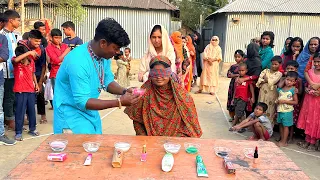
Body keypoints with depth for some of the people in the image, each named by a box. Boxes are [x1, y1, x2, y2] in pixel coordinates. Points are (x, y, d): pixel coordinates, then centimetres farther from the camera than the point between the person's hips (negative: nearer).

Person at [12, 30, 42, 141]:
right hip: (20, 90, -5)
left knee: (32, 110, 13)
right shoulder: (16, 62, -9)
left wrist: (36, 84, 15)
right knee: (20, 111, -2)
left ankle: (32, 129, 26)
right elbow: (15, 59, -35)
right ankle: (18, 133, 7)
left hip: (31, 89, 6)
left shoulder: (31, 61, 7)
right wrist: (29, 52, -33)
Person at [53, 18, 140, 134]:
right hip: (72, 115, -7)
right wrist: (119, 102, -32)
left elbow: (107, 82, 6)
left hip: (91, 113, 8)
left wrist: (124, 91, -14)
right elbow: (82, 102, -28)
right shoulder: (78, 62, -30)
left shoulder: (104, 55, -6)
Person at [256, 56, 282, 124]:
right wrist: (268, 81, -9)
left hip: (272, 94, -3)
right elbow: (259, 80, -2)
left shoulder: (279, 74, 2)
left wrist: (266, 79, -2)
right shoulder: (266, 71, 11)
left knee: (270, 110, 1)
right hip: (263, 92, 3)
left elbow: (272, 82, -14)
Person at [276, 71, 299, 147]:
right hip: (280, 110, 5)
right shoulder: (280, 88, 3)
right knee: (281, 125, 13)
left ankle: (284, 142, 10)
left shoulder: (293, 90, -11)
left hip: (287, 111, -5)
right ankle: (282, 140, 24)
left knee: (286, 126, 2)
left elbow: (295, 102, -12)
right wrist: (277, 101, -4)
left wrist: (285, 101, -19)